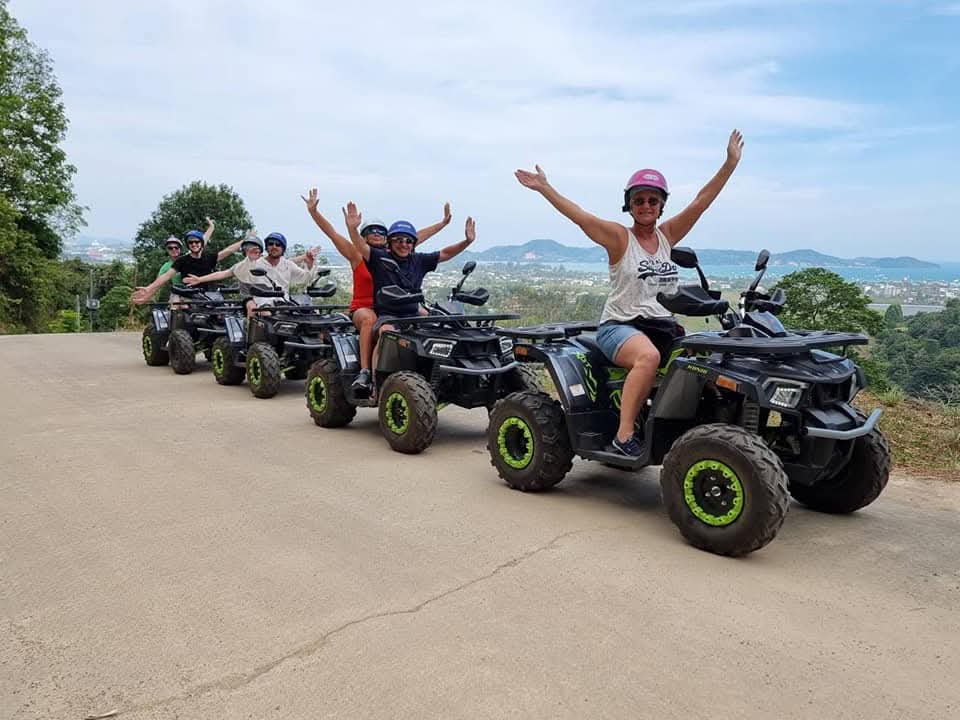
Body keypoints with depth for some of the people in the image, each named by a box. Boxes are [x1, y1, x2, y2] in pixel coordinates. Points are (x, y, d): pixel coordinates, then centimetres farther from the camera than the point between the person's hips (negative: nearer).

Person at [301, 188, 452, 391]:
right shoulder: (358, 256, 5)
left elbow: (417, 237, 19)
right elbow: (331, 233, -1)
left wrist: (444, 223, 25)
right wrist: (313, 211, -10)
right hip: (362, 308, -3)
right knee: (370, 319, -38)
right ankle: (364, 371, -39)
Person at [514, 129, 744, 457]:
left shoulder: (668, 235, 12)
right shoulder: (619, 237, -2)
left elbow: (701, 201, 8)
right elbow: (580, 216, -12)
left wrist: (730, 163, 3)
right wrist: (544, 188, -19)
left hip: (664, 326, 6)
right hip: (619, 326, -6)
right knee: (648, 356, -35)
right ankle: (624, 434, -32)